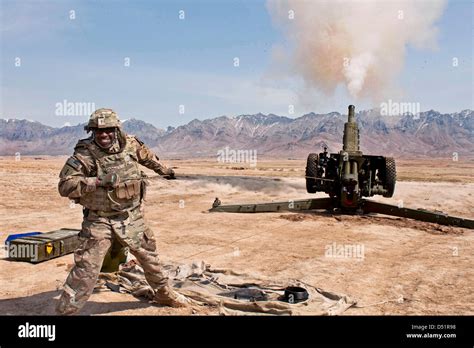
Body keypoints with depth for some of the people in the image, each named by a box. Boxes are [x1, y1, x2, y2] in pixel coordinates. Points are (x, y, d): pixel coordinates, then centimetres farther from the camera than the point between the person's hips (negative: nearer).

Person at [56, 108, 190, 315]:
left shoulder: (130, 144, -3)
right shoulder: (85, 154, -16)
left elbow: (146, 155, 20)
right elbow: (65, 186, -21)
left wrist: (164, 170, 34)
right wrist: (97, 181, -31)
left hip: (132, 217, 5)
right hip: (99, 220, -4)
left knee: (149, 256, 19)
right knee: (86, 268, -9)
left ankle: (164, 294, 40)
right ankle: (65, 310, 5)